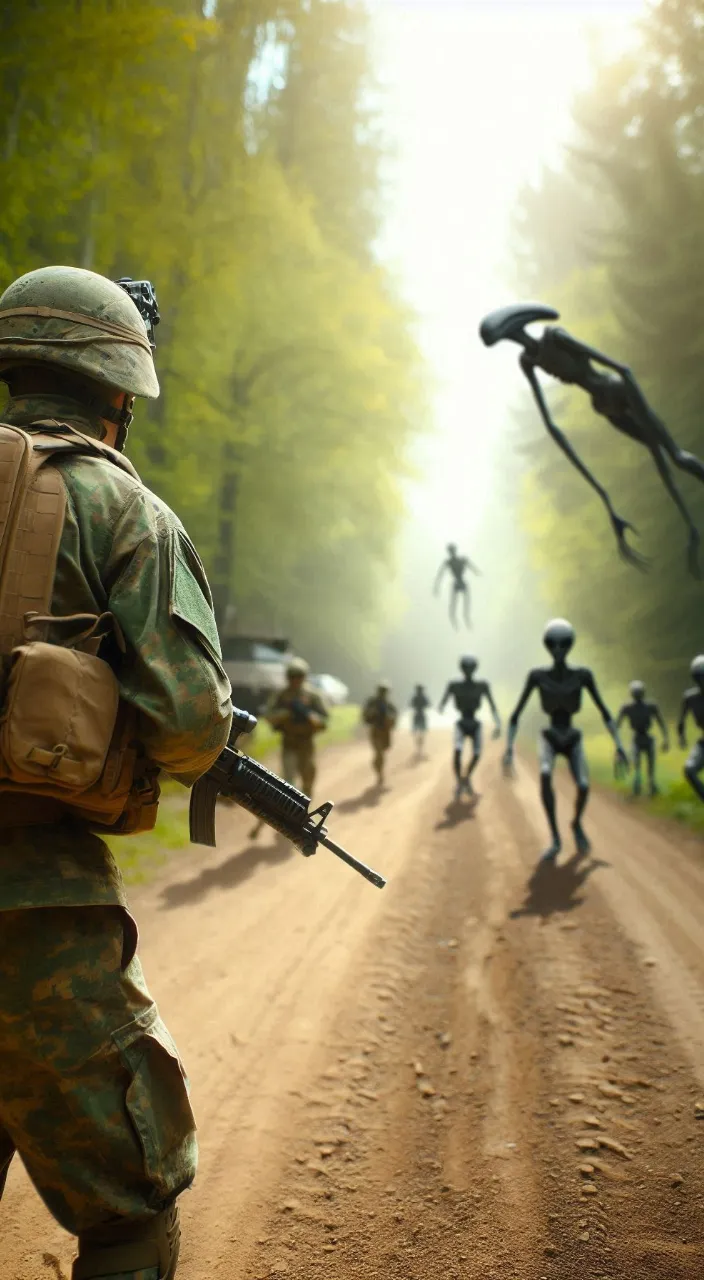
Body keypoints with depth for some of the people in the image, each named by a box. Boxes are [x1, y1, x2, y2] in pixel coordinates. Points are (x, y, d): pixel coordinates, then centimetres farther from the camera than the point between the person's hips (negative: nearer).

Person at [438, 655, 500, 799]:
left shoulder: (482, 685, -7)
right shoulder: (454, 685, -8)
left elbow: (492, 706, -7)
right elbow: (442, 704, -11)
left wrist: (497, 724, -18)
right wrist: (441, 708, -35)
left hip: (475, 725, 2)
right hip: (461, 724, -2)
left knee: (476, 754, -2)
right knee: (457, 751, -23)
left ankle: (467, 778, 29)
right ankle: (458, 782, -3)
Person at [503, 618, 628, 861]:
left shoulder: (582, 674, -12)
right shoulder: (537, 675, -13)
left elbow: (604, 711, -5)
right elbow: (516, 714, -9)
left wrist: (618, 745, -9)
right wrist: (509, 748, -16)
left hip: (573, 741, 1)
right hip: (549, 739, -1)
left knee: (583, 785, -25)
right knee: (545, 775, -33)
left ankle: (577, 823, 10)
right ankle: (555, 838, -21)